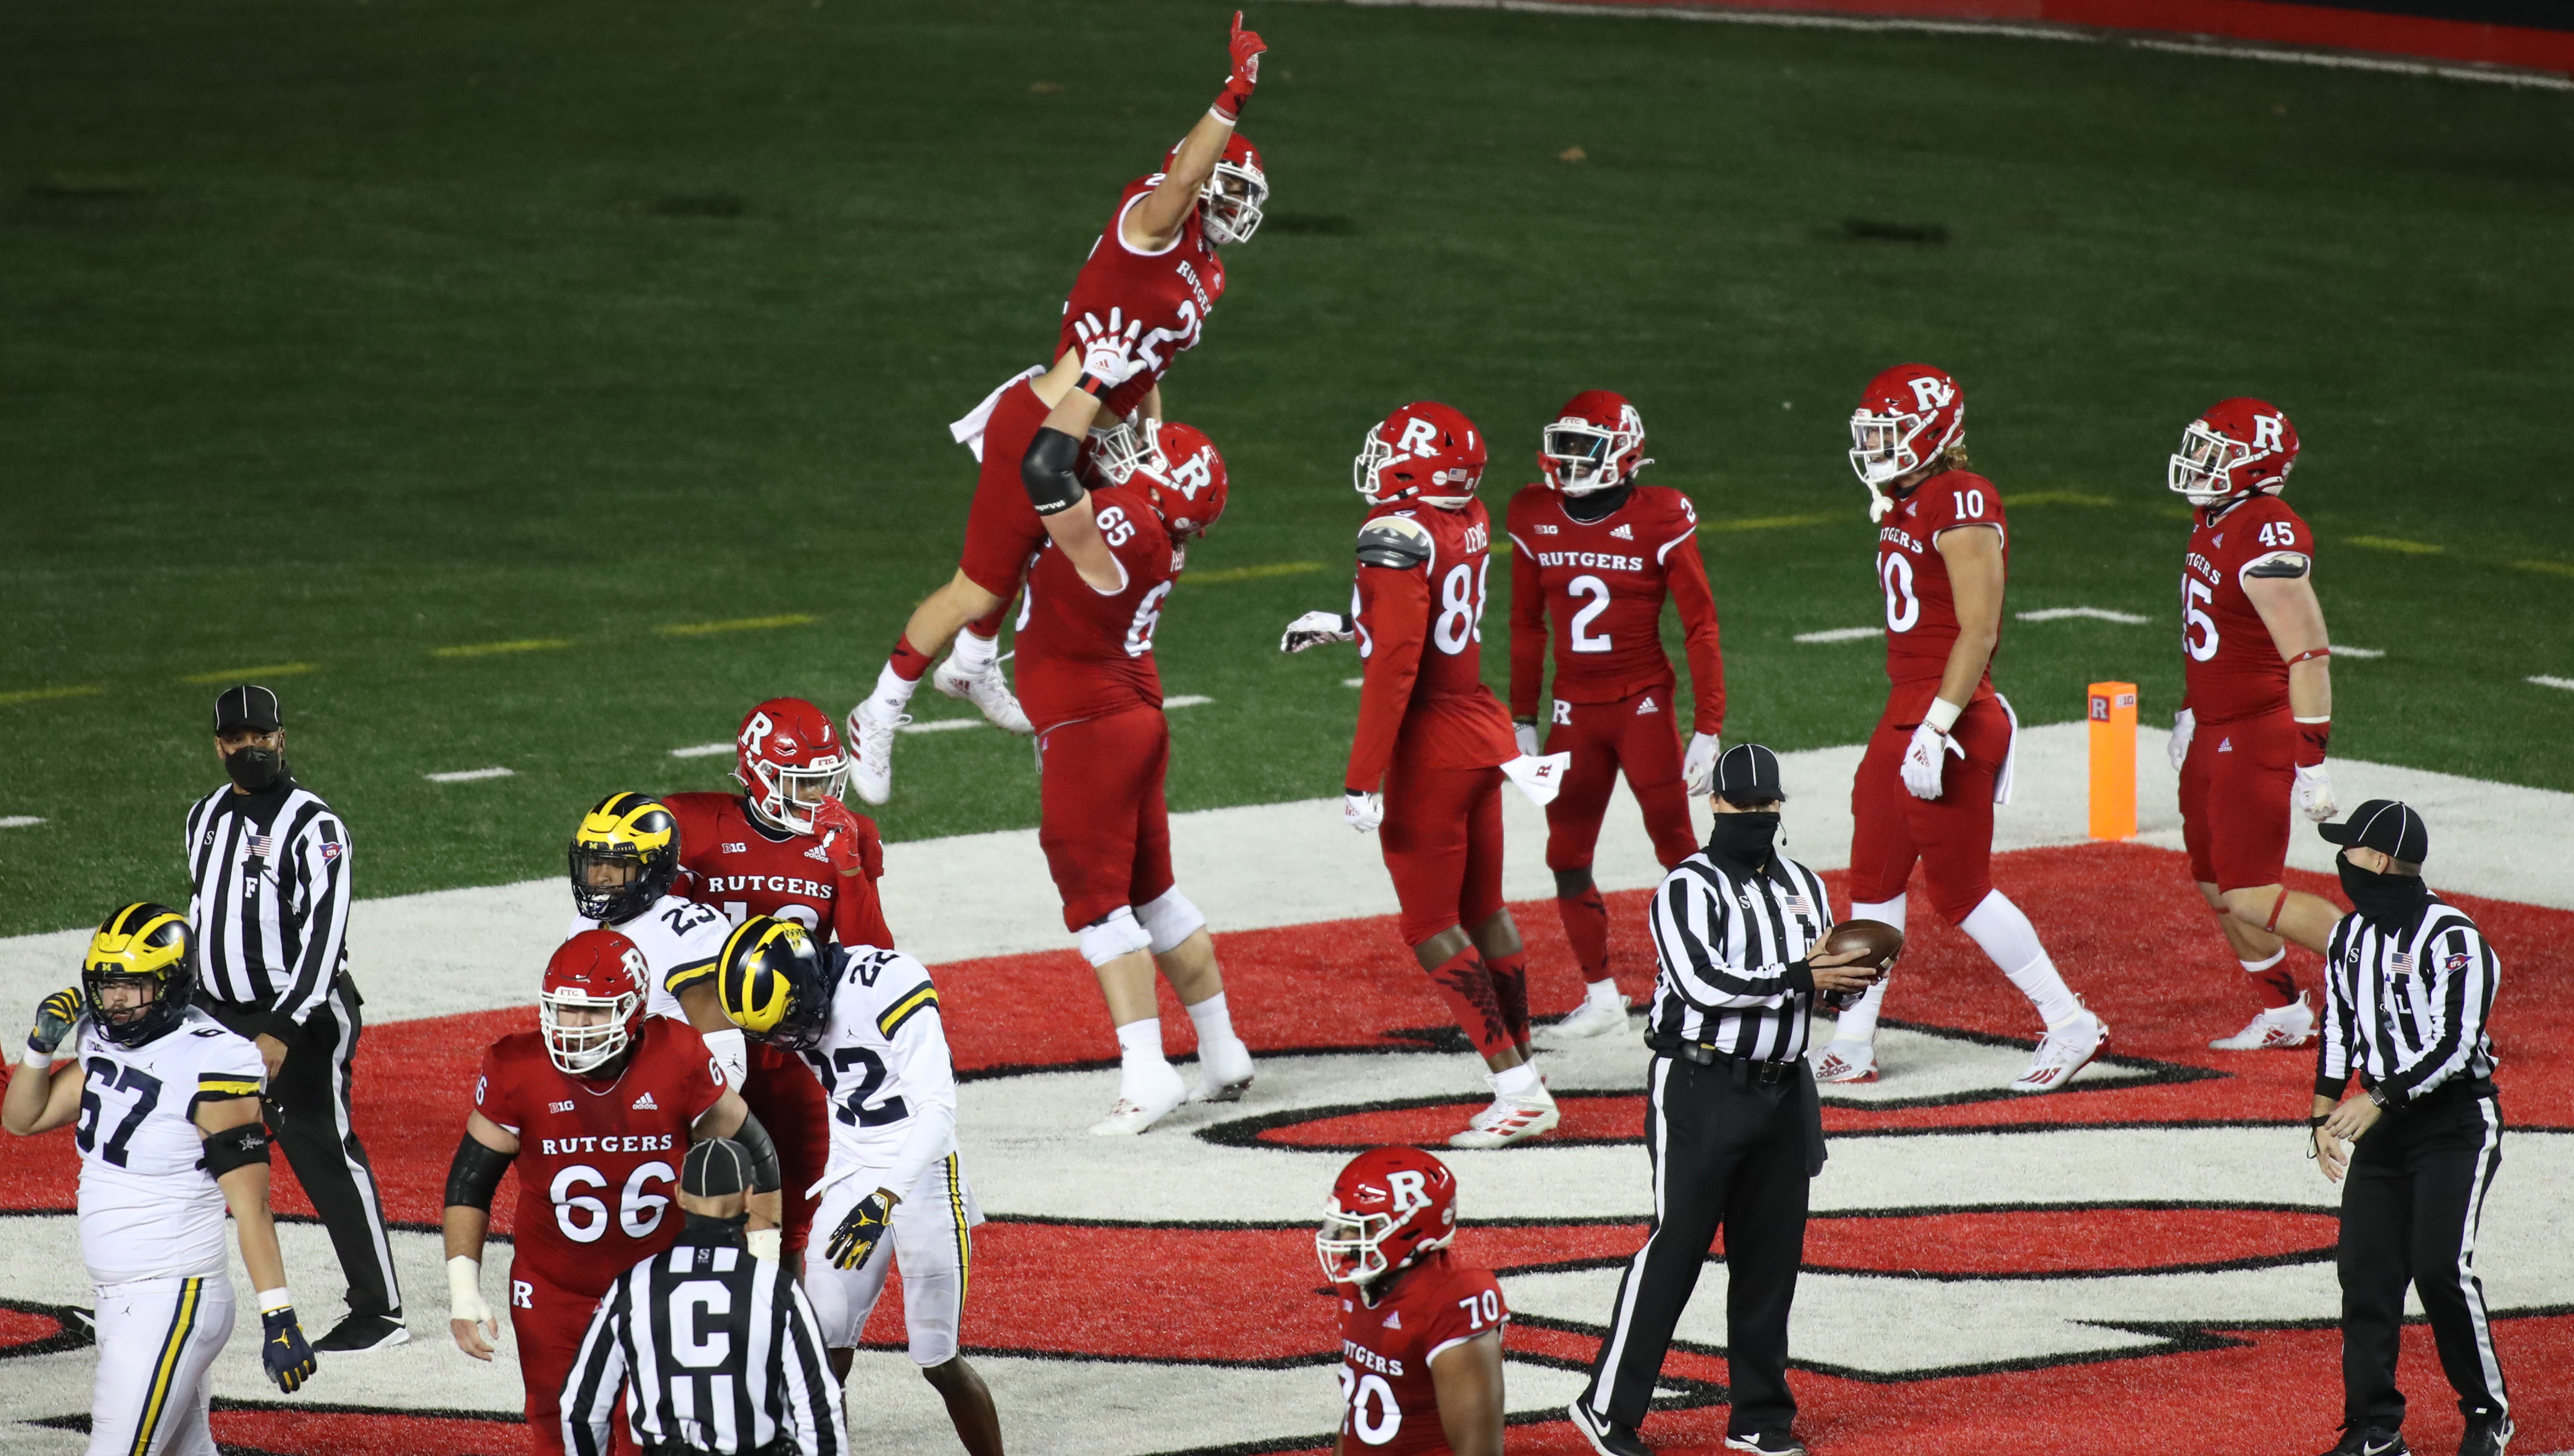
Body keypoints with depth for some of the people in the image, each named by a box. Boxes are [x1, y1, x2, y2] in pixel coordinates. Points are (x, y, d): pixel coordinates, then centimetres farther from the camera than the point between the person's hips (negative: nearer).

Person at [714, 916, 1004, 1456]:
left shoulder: (887, 987, -25)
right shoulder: (782, 995, -4)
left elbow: (938, 1110, -29)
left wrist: (884, 1202, -37)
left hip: (920, 1176, -6)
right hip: (850, 1180, 6)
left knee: (938, 1362, -1)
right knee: (825, 1350, -4)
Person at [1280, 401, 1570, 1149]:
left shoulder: (1398, 538, -21)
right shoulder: (1470, 523, 4)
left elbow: (1395, 664, -25)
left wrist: (1363, 777, -22)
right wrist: (1346, 625, 29)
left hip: (1429, 749, -8)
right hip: (1481, 730, 8)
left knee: (1431, 927, 0)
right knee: (1483, 910, 17)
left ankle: (1516, 1087, -3)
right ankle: (1521, 1068, 23)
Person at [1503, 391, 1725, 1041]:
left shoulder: (1659, 521, -11)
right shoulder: (1535, 519, 1)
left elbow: (1700, 628, -7)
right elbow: (1526, 628, 12)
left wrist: (1708, 729, -10)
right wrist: (1522, 720, 12)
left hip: (1644, 706, -4)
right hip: (1575, 715, 4)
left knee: (1678, 850, -4)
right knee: (1567, 858, 4)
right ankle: (1601, 995, 16)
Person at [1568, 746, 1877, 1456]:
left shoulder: (1804, 886, 14)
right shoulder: (1689, 889, -9)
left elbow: (1827, 977, 16)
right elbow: (1705, 982, -20)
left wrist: (1849, 975, -8)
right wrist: (1798, 979, -20)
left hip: (1781, 1091, 7)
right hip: (1701, 1086, -7)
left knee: (1772, 1256, 9)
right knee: (1675, 1248, -8)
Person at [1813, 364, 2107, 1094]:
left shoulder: (1963, 505, -16)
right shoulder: (1903, 506, 13)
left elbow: (1979, 630, -21)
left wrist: (1936, 729, -24)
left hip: (1951, 719, -10)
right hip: (1905, 714, 10)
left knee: (1960, 889, -4)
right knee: (1874, 880, 11)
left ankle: (2072, 1025, 4)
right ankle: (1851, 1046, 16)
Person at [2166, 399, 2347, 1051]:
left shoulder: (2268, 540, -23)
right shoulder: (2215, 522, 7)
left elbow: (2309, 658, -23)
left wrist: (2313, 765, -23)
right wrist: (2190, 713, 28)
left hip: (2259, 736, -9)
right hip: (2214, 732, 9)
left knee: (2252, 897, -9)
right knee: (2217, 886, 15)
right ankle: (2283, 1015, 29)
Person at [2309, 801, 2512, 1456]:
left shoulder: (2451, 937, -17)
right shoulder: (2349, 936, 8)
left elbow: (2456, 1044, -22)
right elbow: (2338, 1029, 15)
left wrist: (2378, 1100, -25)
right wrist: (2326, 1115, 6)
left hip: (2457, 1125, -7)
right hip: (2384, 1126, 7)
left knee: (2441, 1267, -15)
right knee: (2364, 1271, -1)